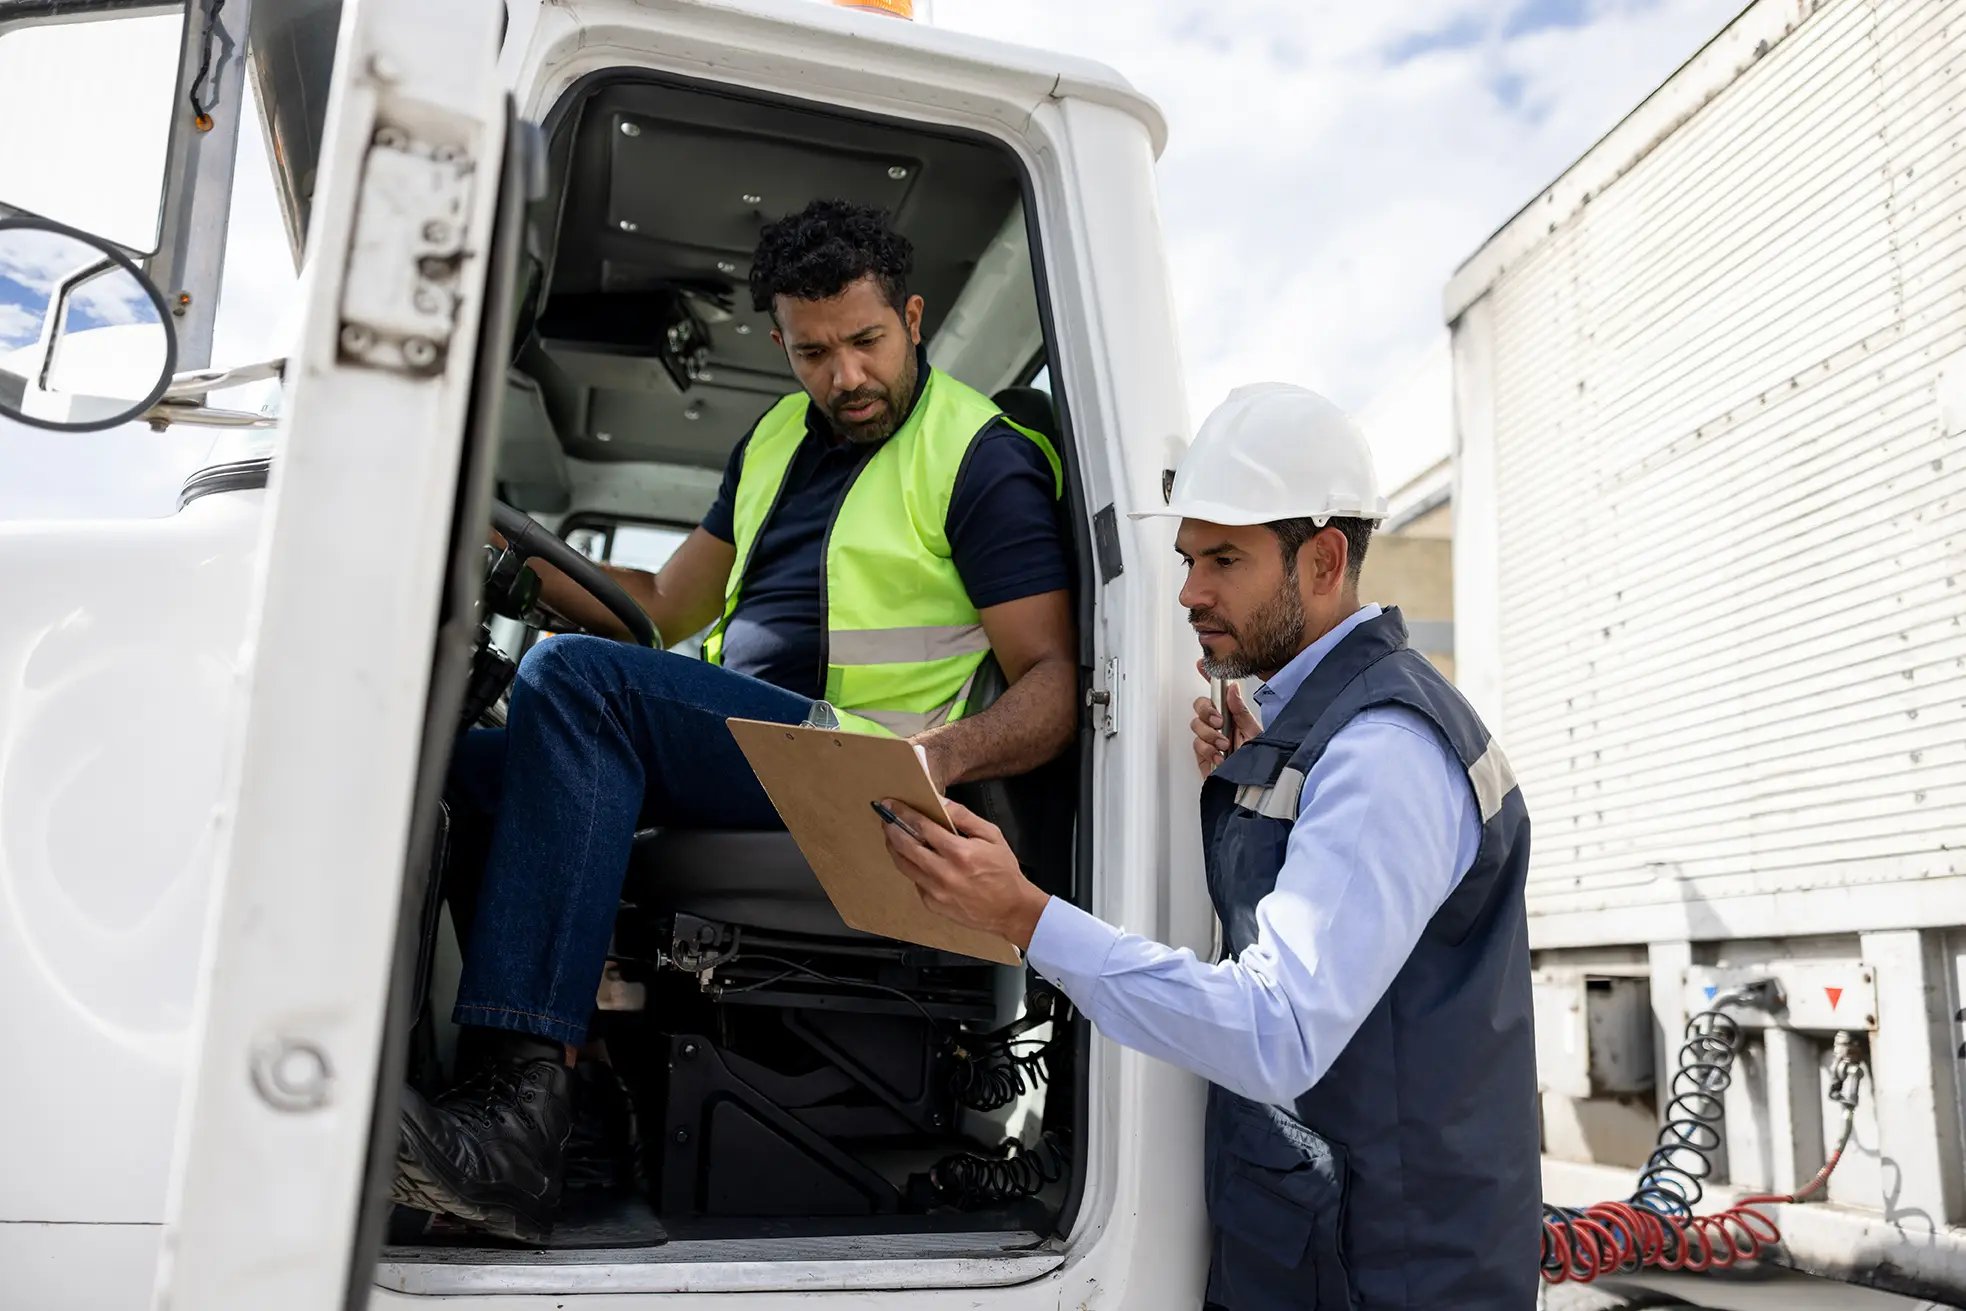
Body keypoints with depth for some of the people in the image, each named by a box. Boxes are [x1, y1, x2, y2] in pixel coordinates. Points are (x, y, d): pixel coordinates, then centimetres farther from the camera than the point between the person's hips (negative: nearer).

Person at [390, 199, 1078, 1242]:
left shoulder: (983, 458, -1)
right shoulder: (778, 438, 21)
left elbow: (1051, 682, -9)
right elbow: (666, 607, 26)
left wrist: (941, 753, -29)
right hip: (718, 745, 8)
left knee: (572, 676, -28)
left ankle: (522, 1105, -32)